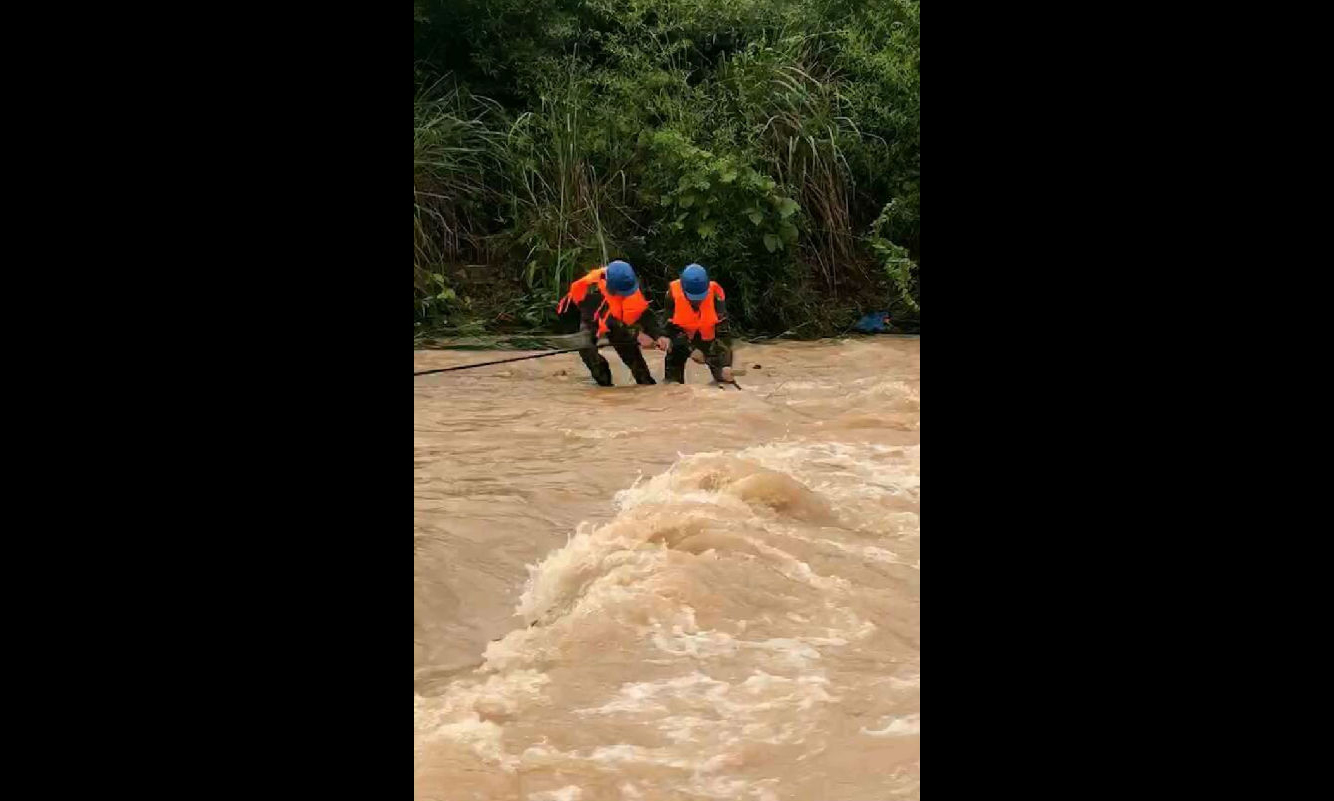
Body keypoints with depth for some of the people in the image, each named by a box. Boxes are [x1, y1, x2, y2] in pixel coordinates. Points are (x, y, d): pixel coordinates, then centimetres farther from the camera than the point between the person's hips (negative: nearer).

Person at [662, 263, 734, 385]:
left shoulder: (715, 294, -31)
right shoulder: (673, 294, -29)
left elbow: (723, 330, -29)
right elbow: (671, 326, -21)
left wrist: (726, 364, -37)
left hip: (709, 336, 0)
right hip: (683, 335, 1)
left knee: (724, 375, -8)